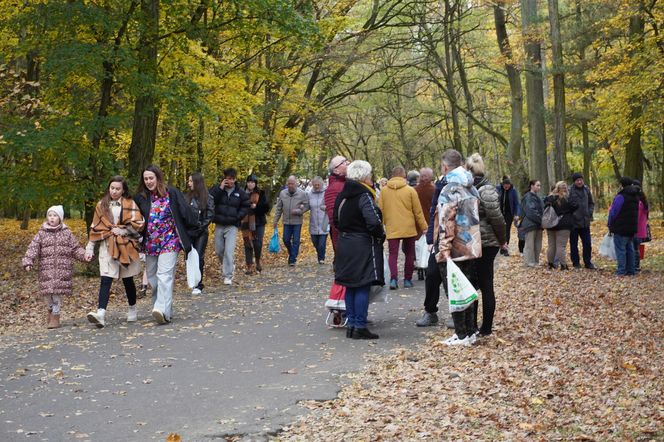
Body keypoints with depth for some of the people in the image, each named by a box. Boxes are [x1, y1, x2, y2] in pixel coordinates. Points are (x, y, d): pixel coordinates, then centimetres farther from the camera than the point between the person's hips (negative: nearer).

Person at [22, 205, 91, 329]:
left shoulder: (66, 233, 9)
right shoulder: (42, 233, 6)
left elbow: (75, 248, 11)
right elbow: (33, 248, -2)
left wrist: (84, 256, -3)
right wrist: (28, 262, -15)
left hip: (63, 268, -1)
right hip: (46, 268, 1)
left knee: (58, 292, -5)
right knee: (47, 292, -2)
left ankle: (55, 316, 7)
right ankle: (51, 310, 25)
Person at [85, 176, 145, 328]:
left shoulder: (130, 204, 4)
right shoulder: (101, 205, 11)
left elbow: (139, 224, -5)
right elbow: (95, 228, 12)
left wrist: (121, 230, -9)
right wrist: (90, 248, 9)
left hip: (126, 246, -1)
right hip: (107, 246, 1)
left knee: (127, 280, 8)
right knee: (106, 279, -13)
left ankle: (132, 310, 26)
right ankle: (101, 314, -24)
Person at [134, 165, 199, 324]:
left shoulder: (172, 194, -4)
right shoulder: (141, 197, 6)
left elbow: (185, 212, -2)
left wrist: (196, 225, -1)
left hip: (169, 242, -5)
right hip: (150, 244, 5)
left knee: (164, 275, -17)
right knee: (152, 278, 8)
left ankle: (163, 310, -25)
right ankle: (165, 311, 18)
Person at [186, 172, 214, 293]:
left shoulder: (208, 198, -3)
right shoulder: (187, 197, 6)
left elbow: (210, 215, -3)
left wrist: (201, 226, -10)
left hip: (201, 233, -3)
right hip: (189, 232, 3)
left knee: (199, 257, -5)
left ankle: (198, 286, -1)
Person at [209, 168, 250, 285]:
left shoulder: (240, 192, 0)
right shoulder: (217, 189, -1)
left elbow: (245, 207, 10)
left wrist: (237, 216, -4)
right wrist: (220, 188, -19)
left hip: (232, 226, -2)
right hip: (219, 225, 2)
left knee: (229, 251, -10)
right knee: (219, 251, 11)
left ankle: (228, 276, -6)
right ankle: (226, 266, 38)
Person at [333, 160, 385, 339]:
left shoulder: (342, 195, 8)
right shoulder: (364, 196, -16)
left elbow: (336, 220, 16)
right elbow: (374, 222, -25)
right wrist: (380, 236, -8)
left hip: (345, 245, 8)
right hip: (363, 246, -8)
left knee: (350, 286, 13)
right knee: (363, 287, -3)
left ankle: (351, 325, 18)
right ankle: (360, 327, -3)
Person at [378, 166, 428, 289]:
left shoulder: (384, 190, 0)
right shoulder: (410, 190, -6)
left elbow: (380, 210, 4)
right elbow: (418, 211, -2)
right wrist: (424, 227, 8)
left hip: (391, 228, 1)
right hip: (409, 228, -1)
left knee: (393, 254, 4)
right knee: (409, 254, 13)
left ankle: (393, 278, -14)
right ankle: (408, 280, 16)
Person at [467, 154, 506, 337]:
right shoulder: (486, 189, -10)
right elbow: (496, 217, -14)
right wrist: (502, 239, 0)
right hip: (486, 243, -1)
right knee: (485, 285, 5)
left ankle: (471, 325, 15)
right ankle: (486, 327, 9)